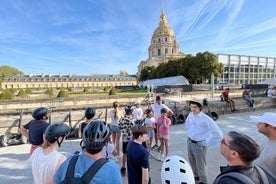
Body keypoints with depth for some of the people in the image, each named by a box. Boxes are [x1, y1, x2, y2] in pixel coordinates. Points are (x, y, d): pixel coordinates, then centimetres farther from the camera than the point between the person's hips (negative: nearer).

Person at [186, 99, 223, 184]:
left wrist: (207, 143, -16)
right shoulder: (190, 115, -6)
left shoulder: (206, 119, -24)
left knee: (200, 164, 14)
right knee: (192, 162, 24)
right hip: (189, 142, 6)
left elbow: (219, 134, -24)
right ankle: (196, 176, 50)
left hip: (199, 144, -6)